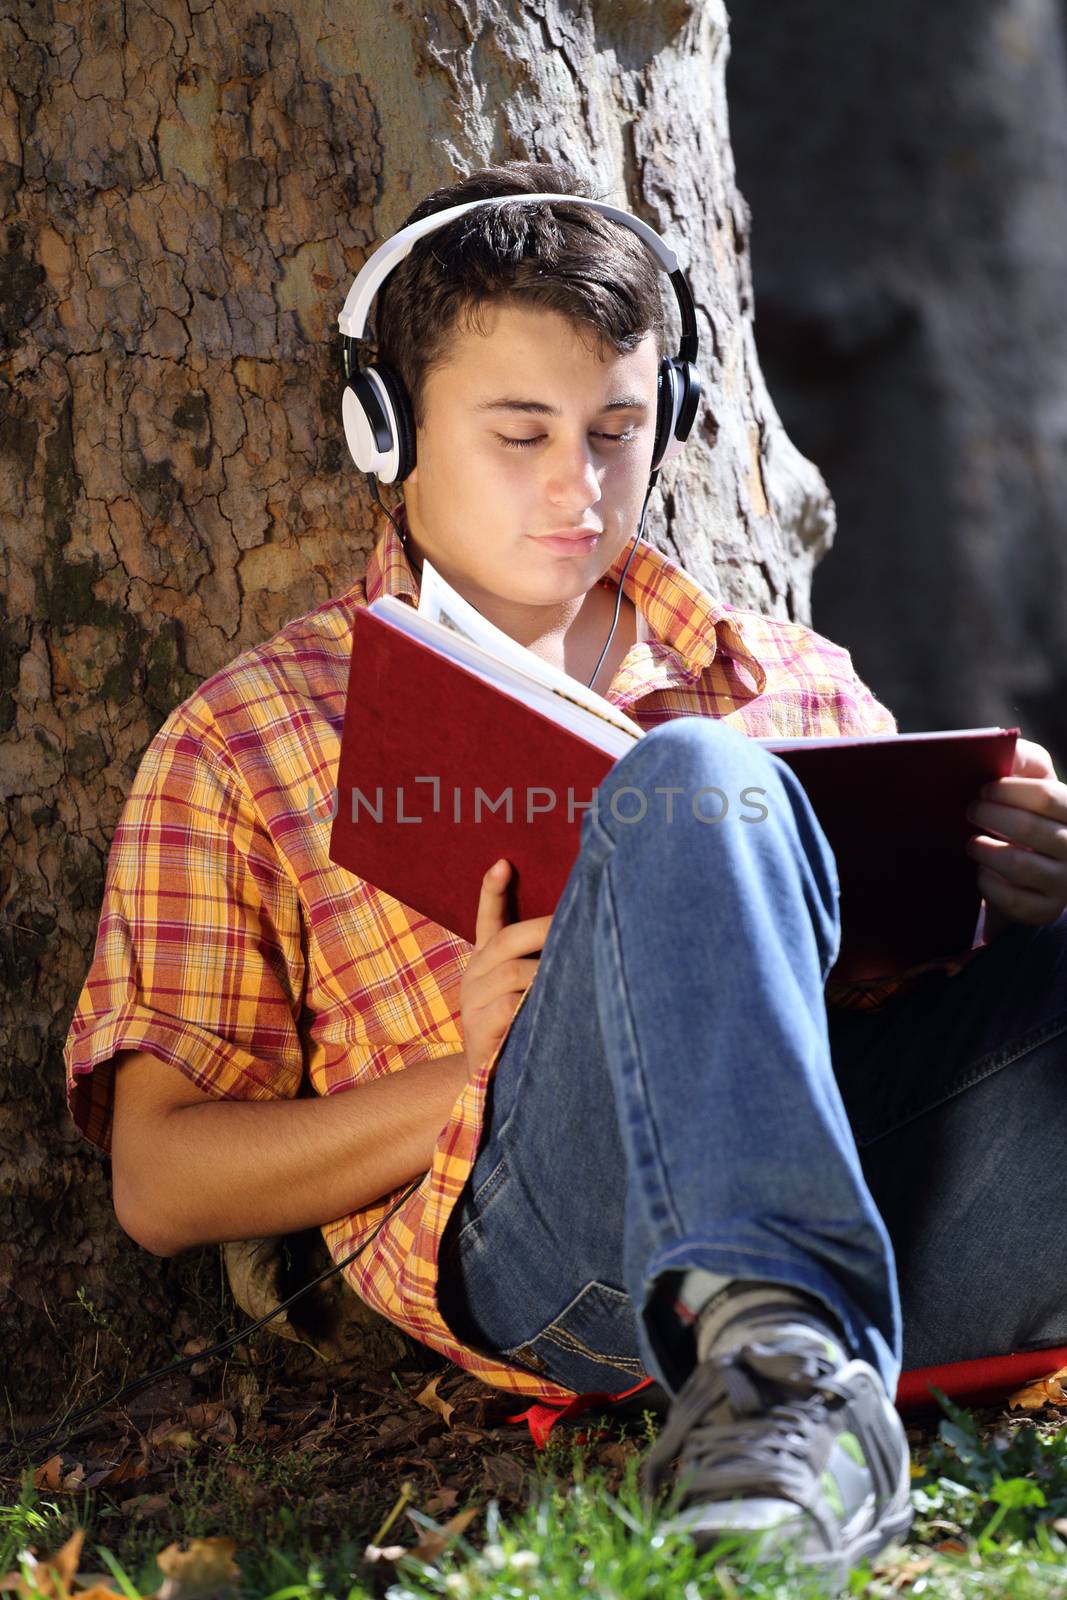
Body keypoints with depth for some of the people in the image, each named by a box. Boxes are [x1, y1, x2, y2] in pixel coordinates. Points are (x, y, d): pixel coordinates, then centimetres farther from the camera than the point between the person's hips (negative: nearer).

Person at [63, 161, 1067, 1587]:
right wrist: (470, 1076, -3)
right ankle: (775, 1361, -46)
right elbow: (159, 1180, 13)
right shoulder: (248, 740, 18)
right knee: (689, 782, -31)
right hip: (531, 1235, -3)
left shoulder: (793, 680, 29)